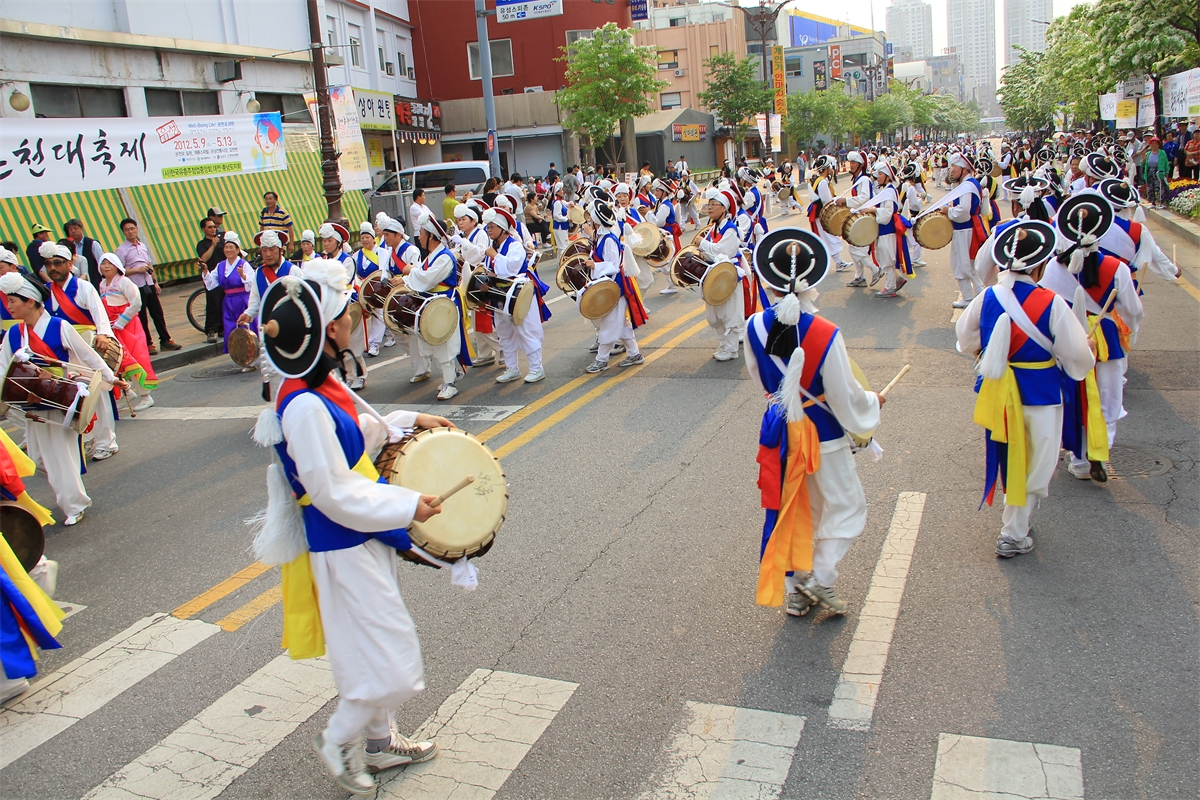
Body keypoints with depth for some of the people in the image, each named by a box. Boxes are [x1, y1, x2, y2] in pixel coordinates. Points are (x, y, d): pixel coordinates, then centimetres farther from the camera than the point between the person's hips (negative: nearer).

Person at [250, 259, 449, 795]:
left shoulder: (324, 384, 1)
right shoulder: (305, 408, -28)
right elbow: (335, 494, -26)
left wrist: (410, 421, 11)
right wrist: (408, 505, -19)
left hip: (366, 536, 10)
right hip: (344, 549, -10)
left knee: (380, 653, 24)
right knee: (392, 667, 2)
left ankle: (381, 741, 42)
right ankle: (338, 739, 26)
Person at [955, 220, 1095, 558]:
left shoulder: (986, 298, -6)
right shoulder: (1051, 304, -18)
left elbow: (966, 340, 7)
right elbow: (1077, 357, -13)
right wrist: (1088, 354, 9)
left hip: (997, 390, 5)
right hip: (1039, 395, -4)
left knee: (1009, 458, 22)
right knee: (1035, 465, 10)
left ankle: (1016, 520, 37)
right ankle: (1013, 535, 14)